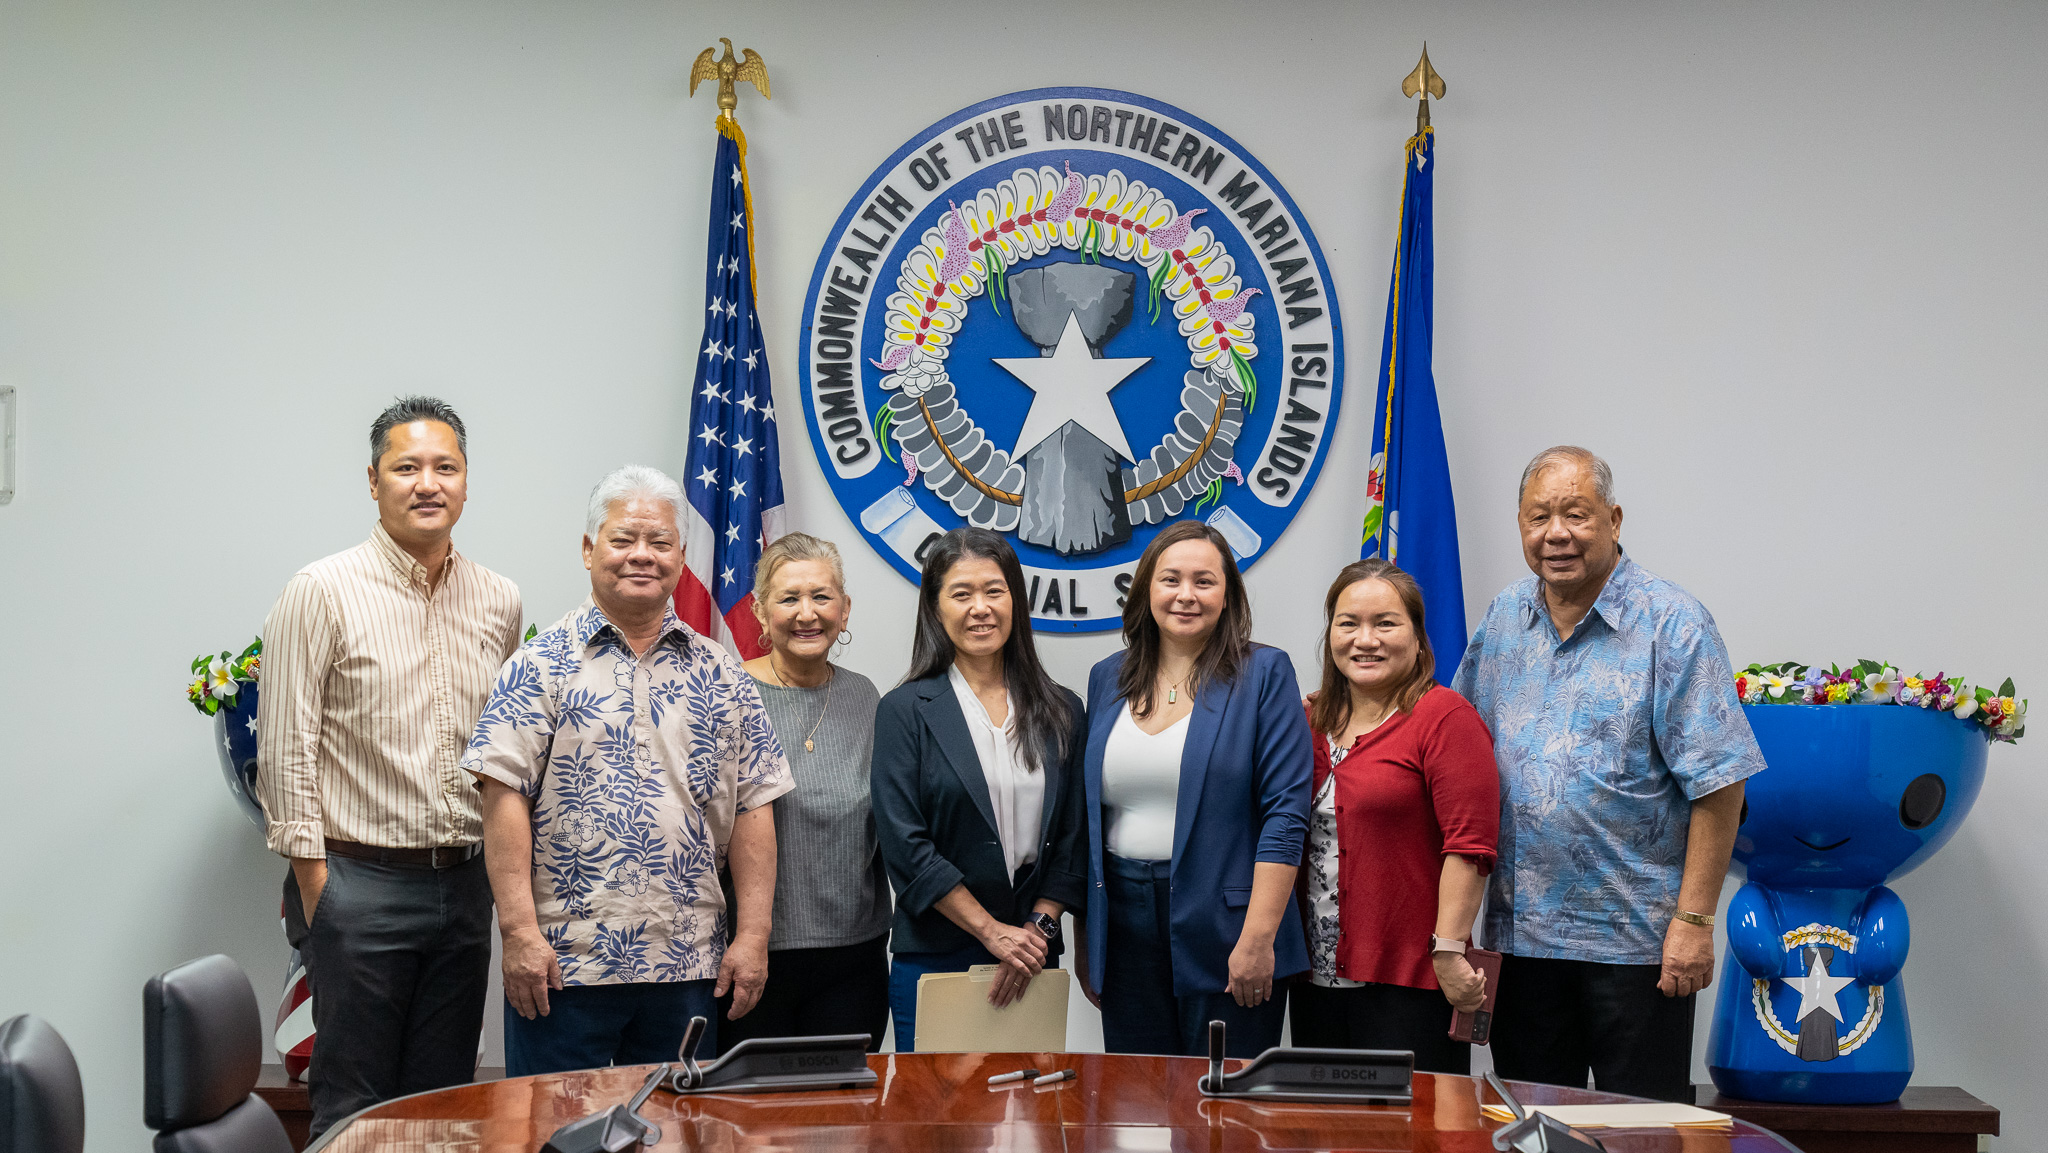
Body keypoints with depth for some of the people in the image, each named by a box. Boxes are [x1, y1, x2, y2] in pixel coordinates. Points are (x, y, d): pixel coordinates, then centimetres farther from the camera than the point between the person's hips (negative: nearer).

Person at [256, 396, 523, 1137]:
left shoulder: (499, 602, 9)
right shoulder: (324, 592, -6)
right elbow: (285, 750, -7)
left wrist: (501, 874, 12)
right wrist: (315, 887, -10)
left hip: (464, 883, 5)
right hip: (360, 883, -5)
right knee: (352, 1109, 0)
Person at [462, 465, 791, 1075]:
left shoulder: (720, 675, 10)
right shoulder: (541, 664, -1)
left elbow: (752, 807, 8)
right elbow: (505, 795, -7)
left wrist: (753, 936, 1)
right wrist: (520, 930, -14)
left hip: (689, 965, 3)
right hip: (560, 963, -3)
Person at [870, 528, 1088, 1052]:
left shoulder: (1061, 712, 9)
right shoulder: (906, 711, -2)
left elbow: (1073, 837, 9)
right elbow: (905, 844, -8)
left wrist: (1039, 928, -5)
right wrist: (994, 932, -12)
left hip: (1034, 965, 3)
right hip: (933, 960, -3)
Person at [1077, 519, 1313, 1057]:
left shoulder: (1263, 674, -3)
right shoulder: (1108, 679, 11)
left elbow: (1286, 815, -9)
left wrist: (1258, 938, -16)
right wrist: (1086, 941, 11)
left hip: (1224, 927, -4)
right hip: (1126, 925, 4)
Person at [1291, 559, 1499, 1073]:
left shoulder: (1444, 717, -8)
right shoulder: (1311, 720, 12)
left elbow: (1469, 846, -14)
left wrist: (1449, 950, -18)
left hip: (1410, 982, -6)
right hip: (1317, 978, 6)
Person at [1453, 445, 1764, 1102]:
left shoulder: (1672, 626, -9)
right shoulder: (1502, 622, 8)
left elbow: (1717, 784, -11)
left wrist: (1694, 918, -16)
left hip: (1636, 942, -5)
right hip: (1519, 932, 5)